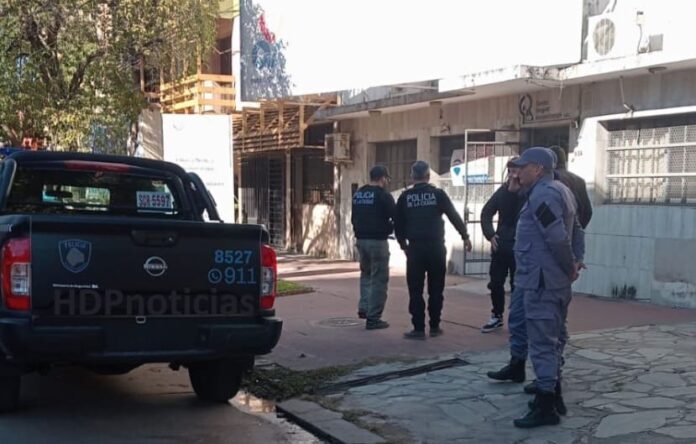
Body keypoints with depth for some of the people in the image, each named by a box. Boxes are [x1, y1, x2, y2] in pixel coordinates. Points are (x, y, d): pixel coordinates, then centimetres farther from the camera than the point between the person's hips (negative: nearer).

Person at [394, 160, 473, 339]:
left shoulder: (405, 197, 2)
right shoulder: (438, 194, -1)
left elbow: (398, 224, 6)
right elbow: (454, 217, 2)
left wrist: (403, 243, 20)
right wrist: (465, 236, 14)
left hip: (415, 248, 0)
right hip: (436, 247, 0)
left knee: (415, 290, 3)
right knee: (436, 289, 10)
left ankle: (418, 328, 0)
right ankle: (434, 326, 14)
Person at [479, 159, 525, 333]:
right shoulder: (502, 190, 6)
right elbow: (486, 212, 10)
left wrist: (513, 190, -21)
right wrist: (490, 234, -1)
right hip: (500, 244, 5)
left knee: (517, 285, 2)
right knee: (495, 282, 11)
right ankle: (497, 316, 26)